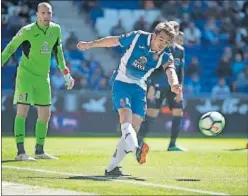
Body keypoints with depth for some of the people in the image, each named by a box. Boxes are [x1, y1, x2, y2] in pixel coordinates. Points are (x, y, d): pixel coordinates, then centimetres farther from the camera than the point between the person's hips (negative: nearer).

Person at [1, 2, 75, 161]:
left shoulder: (56, 30, 1)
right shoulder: (27, 31, -15)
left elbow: (58, 52, 14)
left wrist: (66, 74, 15)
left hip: (43, 77, 6)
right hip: (26, 74, -6)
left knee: (45, 114, 8)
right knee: (22, 111, -14)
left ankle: (39, 151, 19)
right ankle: (20, 152, -15)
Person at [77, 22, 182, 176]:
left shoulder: (165, 55, -9)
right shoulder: (137, 37, -14)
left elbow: (170, 70, -30)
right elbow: (114, 40, 1)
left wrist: (174, 83, -53)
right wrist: (89, 44, 9)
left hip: (139, 88, 4)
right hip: (122, 83, -4)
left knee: (134, 128, -5)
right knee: (126, 116, -28)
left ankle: (112, 167, 2)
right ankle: (136, 150, -54)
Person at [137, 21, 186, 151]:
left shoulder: (180, 50, 11)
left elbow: (180, 70, 13)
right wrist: (151, 86, -16)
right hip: (159, 86, -6)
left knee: (178, 113, 1)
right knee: (151, 114, -11)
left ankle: (172, 144, 9)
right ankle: (139, 142, -7)